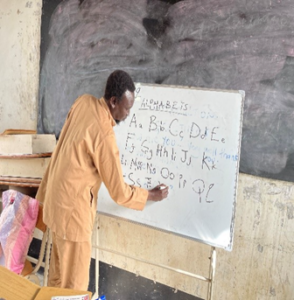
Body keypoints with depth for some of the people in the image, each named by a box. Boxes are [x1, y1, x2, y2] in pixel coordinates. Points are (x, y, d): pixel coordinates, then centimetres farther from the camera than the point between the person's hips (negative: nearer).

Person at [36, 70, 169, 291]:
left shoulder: (84, 102, -4)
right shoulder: (105, 136, -27)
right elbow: (119, 192, -17)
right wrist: (151, 195, -1)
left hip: (56, 200, 9)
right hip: (72, 209, -9)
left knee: (59, 271, 25)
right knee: (74, 282, 6)